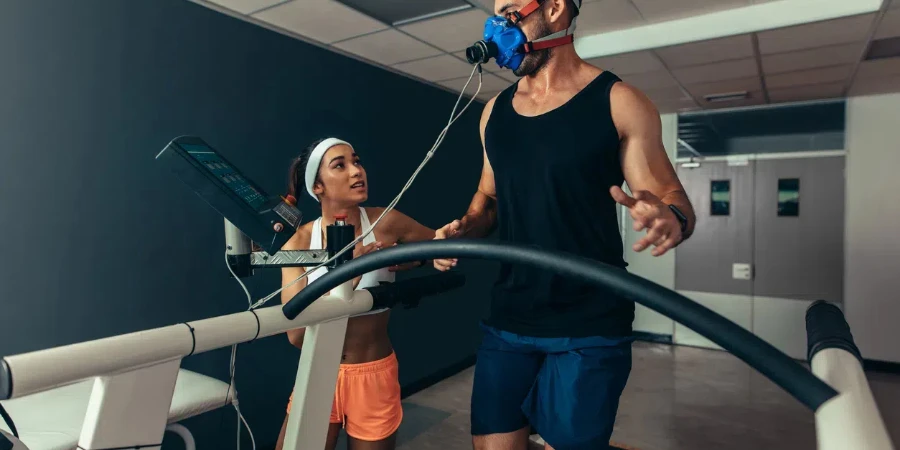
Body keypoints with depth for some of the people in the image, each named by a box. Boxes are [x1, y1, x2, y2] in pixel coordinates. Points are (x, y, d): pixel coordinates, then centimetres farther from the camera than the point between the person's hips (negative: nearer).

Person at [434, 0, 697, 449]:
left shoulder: (618, 102, -5)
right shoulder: (495, 111, 9)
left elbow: (672, 197, -3)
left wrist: (670, 220, -27)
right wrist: (464, 228, -1)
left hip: (589, 327, -4)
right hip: (508, 320, 5)